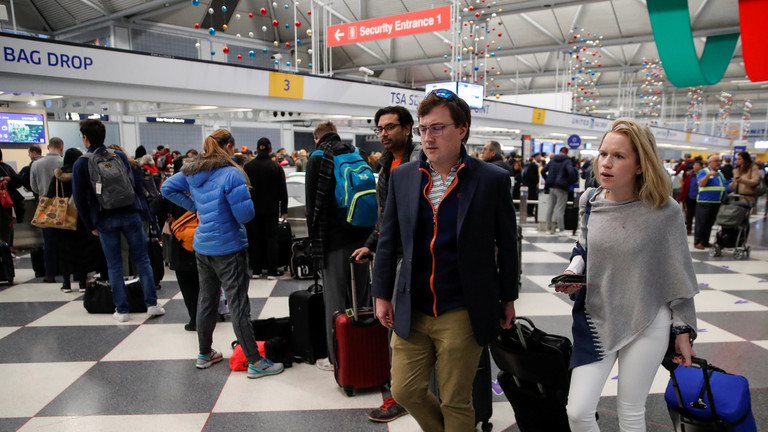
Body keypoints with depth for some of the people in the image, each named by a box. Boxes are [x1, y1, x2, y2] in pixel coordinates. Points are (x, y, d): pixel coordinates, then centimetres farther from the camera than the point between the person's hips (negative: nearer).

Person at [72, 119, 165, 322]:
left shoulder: (81, 164, -1)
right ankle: (152, 304, 4)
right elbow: (136, 183, 4)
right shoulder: (120, 155, 5)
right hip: (130, 214, 1)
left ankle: (121, 310, 10)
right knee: (142, 259, 6)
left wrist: (90, 225, 7)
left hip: (105, 220, -1)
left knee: (114, 265, 7)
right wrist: (138, 208, 11)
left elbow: (80, 199, -1)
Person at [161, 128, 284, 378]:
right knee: (238, 305, -3)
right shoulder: (231, 173, -18)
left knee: (207, 300, 19)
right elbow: (245, 214, -21)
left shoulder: (192, 172, 4)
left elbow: (167, 188, 16)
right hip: (228, 248, -7)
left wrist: (194, 207, 12)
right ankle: (255, 362, 5)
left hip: (202, 246, 7)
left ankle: (204, 355, 32)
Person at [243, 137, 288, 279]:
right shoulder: (276, 167, -5)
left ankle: (256, 270, 13)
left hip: (253, 209, 1)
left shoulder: (248, 166, -2)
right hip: (271, 209, -1)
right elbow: (283, 190, -3)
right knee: (271, 238, 4)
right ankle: (272, 270, 4)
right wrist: (284, 210, 4)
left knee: (255, 239, 9)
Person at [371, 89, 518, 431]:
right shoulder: (402, 176, 1)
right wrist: (382, 294, 7)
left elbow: (506, 244, 1)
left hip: (461, 314, -3)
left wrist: (508, 298, 6)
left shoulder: (492, 180, -7)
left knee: (455, 403, 10)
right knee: (405, 390, 13)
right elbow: (388, 240, 7)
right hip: (412, 311, 4)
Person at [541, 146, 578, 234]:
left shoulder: (553, 160, 10)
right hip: (561, 188, -5)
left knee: (550, 207, 11)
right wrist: (570, 183, -8)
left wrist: (548, 180, 13)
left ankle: (549, 228, 18)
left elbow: (543, 171, 8)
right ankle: (561, 229, -2)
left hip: (552, 187, 5)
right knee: (560, 210, -4)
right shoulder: (567, 161, -6)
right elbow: (571, 172, -22)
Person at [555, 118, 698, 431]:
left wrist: (683, 330, 0)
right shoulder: (589, 201, -4)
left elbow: (679, 275, -4)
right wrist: (573, 270, -5)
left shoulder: (664, 210, -14)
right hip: (596, 319, 3)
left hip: (647, 323, -3)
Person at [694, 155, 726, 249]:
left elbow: (723, 186, 27)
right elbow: (701, 184, -19)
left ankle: (705, 241, 16)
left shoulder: (720, 174, 19)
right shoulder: (703, 172, -4)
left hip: (717, 203, 7)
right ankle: (698, 242, -2)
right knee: (701, 223, -5)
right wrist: (708, 175, -30)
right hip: (704, 202, -7)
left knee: (710, 224, 10)